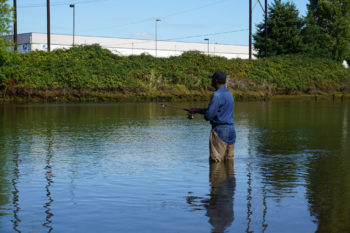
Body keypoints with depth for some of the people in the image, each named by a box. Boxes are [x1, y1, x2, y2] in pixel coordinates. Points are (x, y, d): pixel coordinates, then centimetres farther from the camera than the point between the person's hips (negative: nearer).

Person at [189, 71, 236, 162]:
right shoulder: (229, 94, 16)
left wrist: (205, 114, 7)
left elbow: (209, 115, -17)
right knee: (228, 160, 12)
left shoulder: (217, 95, -15)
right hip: (231, 130, 9)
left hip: (220, 131, -9)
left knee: (216, 161, -3)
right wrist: (197, 110, 28)